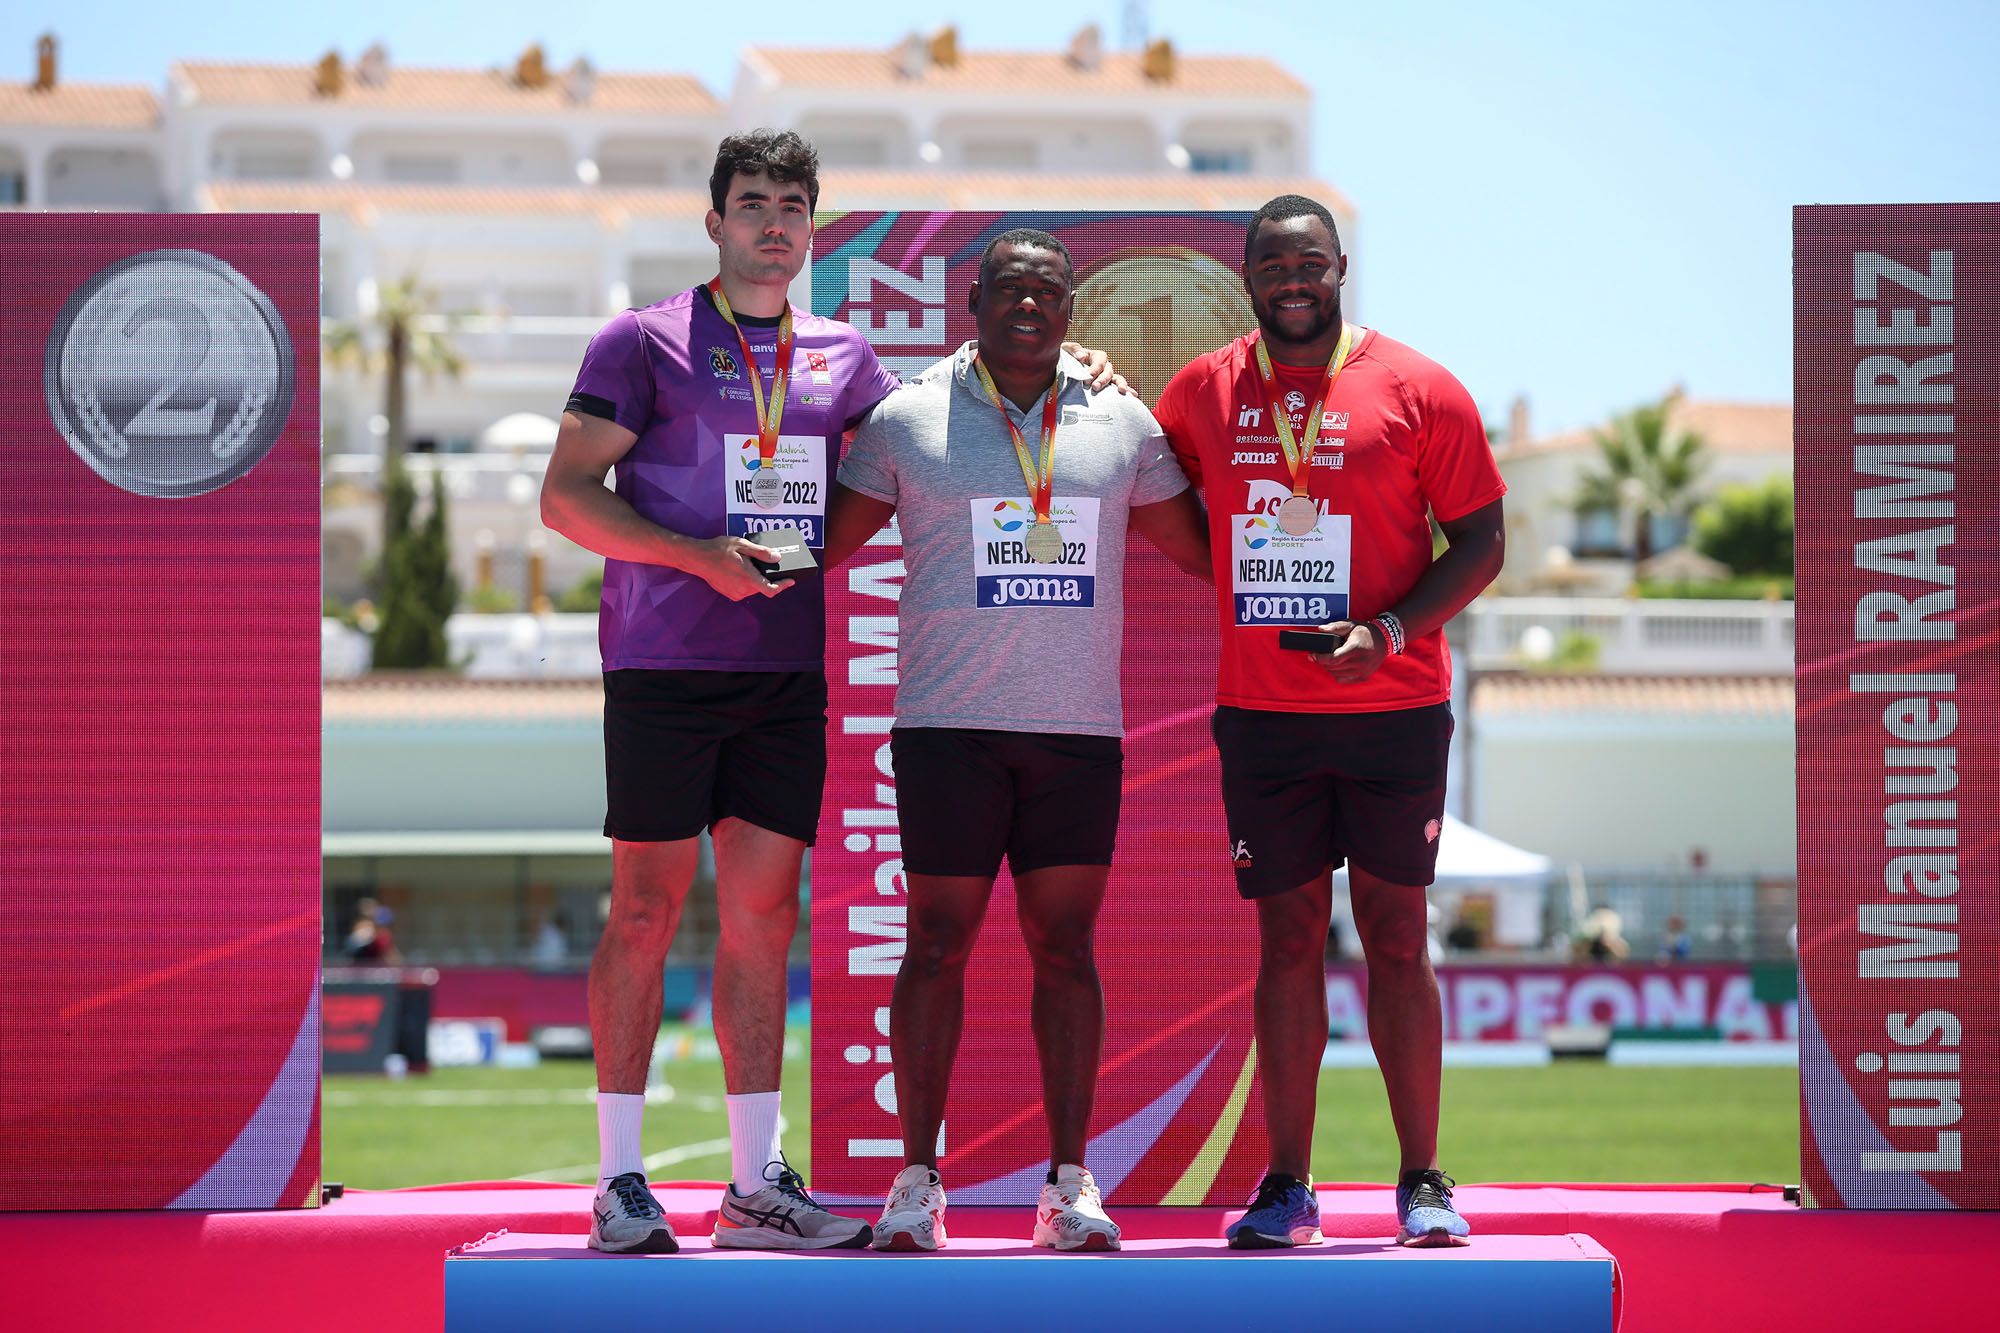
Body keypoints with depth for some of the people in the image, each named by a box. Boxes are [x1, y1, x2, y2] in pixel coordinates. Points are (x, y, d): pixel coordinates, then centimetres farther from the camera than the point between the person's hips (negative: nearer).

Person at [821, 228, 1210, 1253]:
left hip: (1080, 726, 2)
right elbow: (827, 543, 11)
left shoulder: (1123, 426, 11)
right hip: (949, 724, -2)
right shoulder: (907, 419, 5)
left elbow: (1206, 551, 18)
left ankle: (1069, 1186, 5)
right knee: (937, 944, -2)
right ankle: (917, 1184, 4)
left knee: (1065, 945, 1)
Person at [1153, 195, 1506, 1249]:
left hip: (1394, 707, -2)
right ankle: (1285, 1187, 8)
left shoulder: (1416, 391, -2)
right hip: (1262, 713, 2)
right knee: (1287, 938, 4)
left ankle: (1423, 1182, 7)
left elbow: (1480, 541, -1)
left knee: (1395, 939, 0)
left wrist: (1391, 630, -13)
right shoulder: (1203, 392, 7)